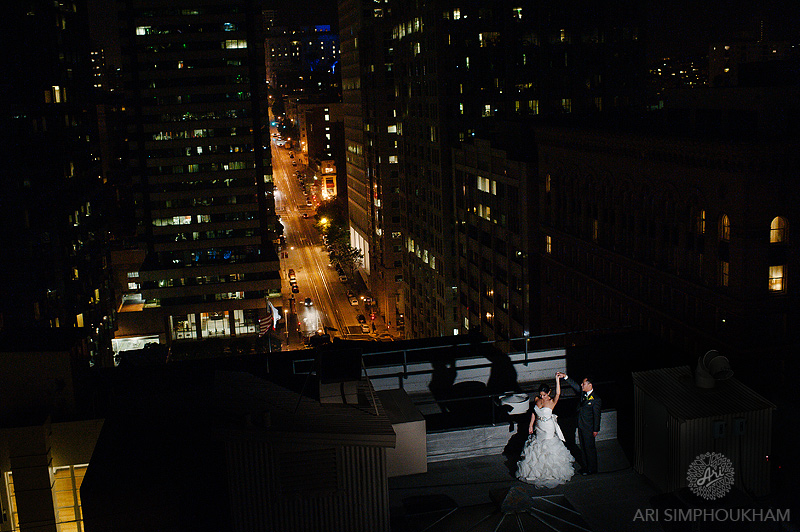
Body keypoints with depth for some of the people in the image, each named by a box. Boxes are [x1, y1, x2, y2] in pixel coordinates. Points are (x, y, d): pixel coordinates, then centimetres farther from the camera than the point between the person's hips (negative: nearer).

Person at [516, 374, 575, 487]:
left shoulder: (552, 402, -17)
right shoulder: (537, 400, -3)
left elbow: (558, 393, -36)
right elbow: (533, 413, 8)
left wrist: (557, 379, -43)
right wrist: (531, 425, 7)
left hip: (548, 430, -5)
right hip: (538, 429, 5)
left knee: (549, 451, 3)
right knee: (537, 450, 15)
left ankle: (551, 471, 20)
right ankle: (538, 470, 32)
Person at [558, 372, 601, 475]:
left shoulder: (595, 400, -20)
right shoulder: (583, 392, -1)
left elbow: (597, 416, -16)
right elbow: (574, 385, 6)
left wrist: (596, 430, -12)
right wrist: (565, 377, -6)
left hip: (589, 428, -7)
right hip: (581, 426, 7)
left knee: (589, 448, 6)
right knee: (583, 447, 17)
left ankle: (592, 469, 20)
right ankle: (586, 466, 31)